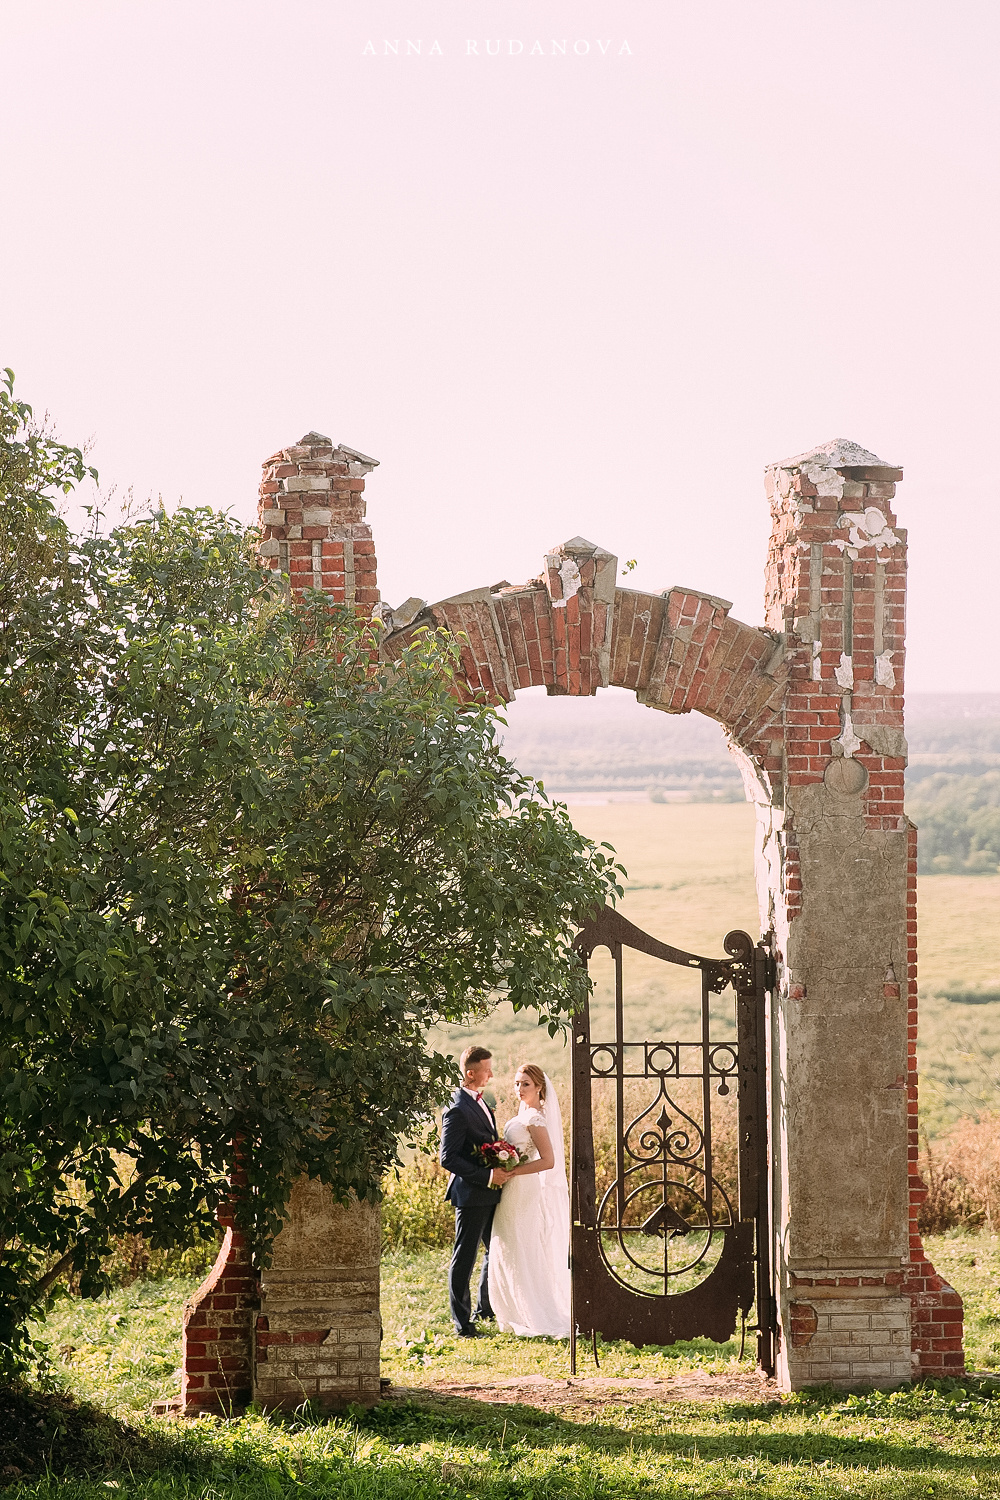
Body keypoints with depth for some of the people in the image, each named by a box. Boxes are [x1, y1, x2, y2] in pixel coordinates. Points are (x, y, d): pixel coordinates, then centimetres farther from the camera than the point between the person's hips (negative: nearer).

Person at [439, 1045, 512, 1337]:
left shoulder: (481, 1101, 11)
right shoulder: (458, 1110, -18)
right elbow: (448, 1158, -22)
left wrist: (501, 1168, 8)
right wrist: (486, 1176, -24)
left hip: (491, 1194, 10)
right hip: (471, 1195, -10)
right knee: (464, 1258, -1)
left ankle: (486, 1309, 33)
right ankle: (462, 1322, 5)